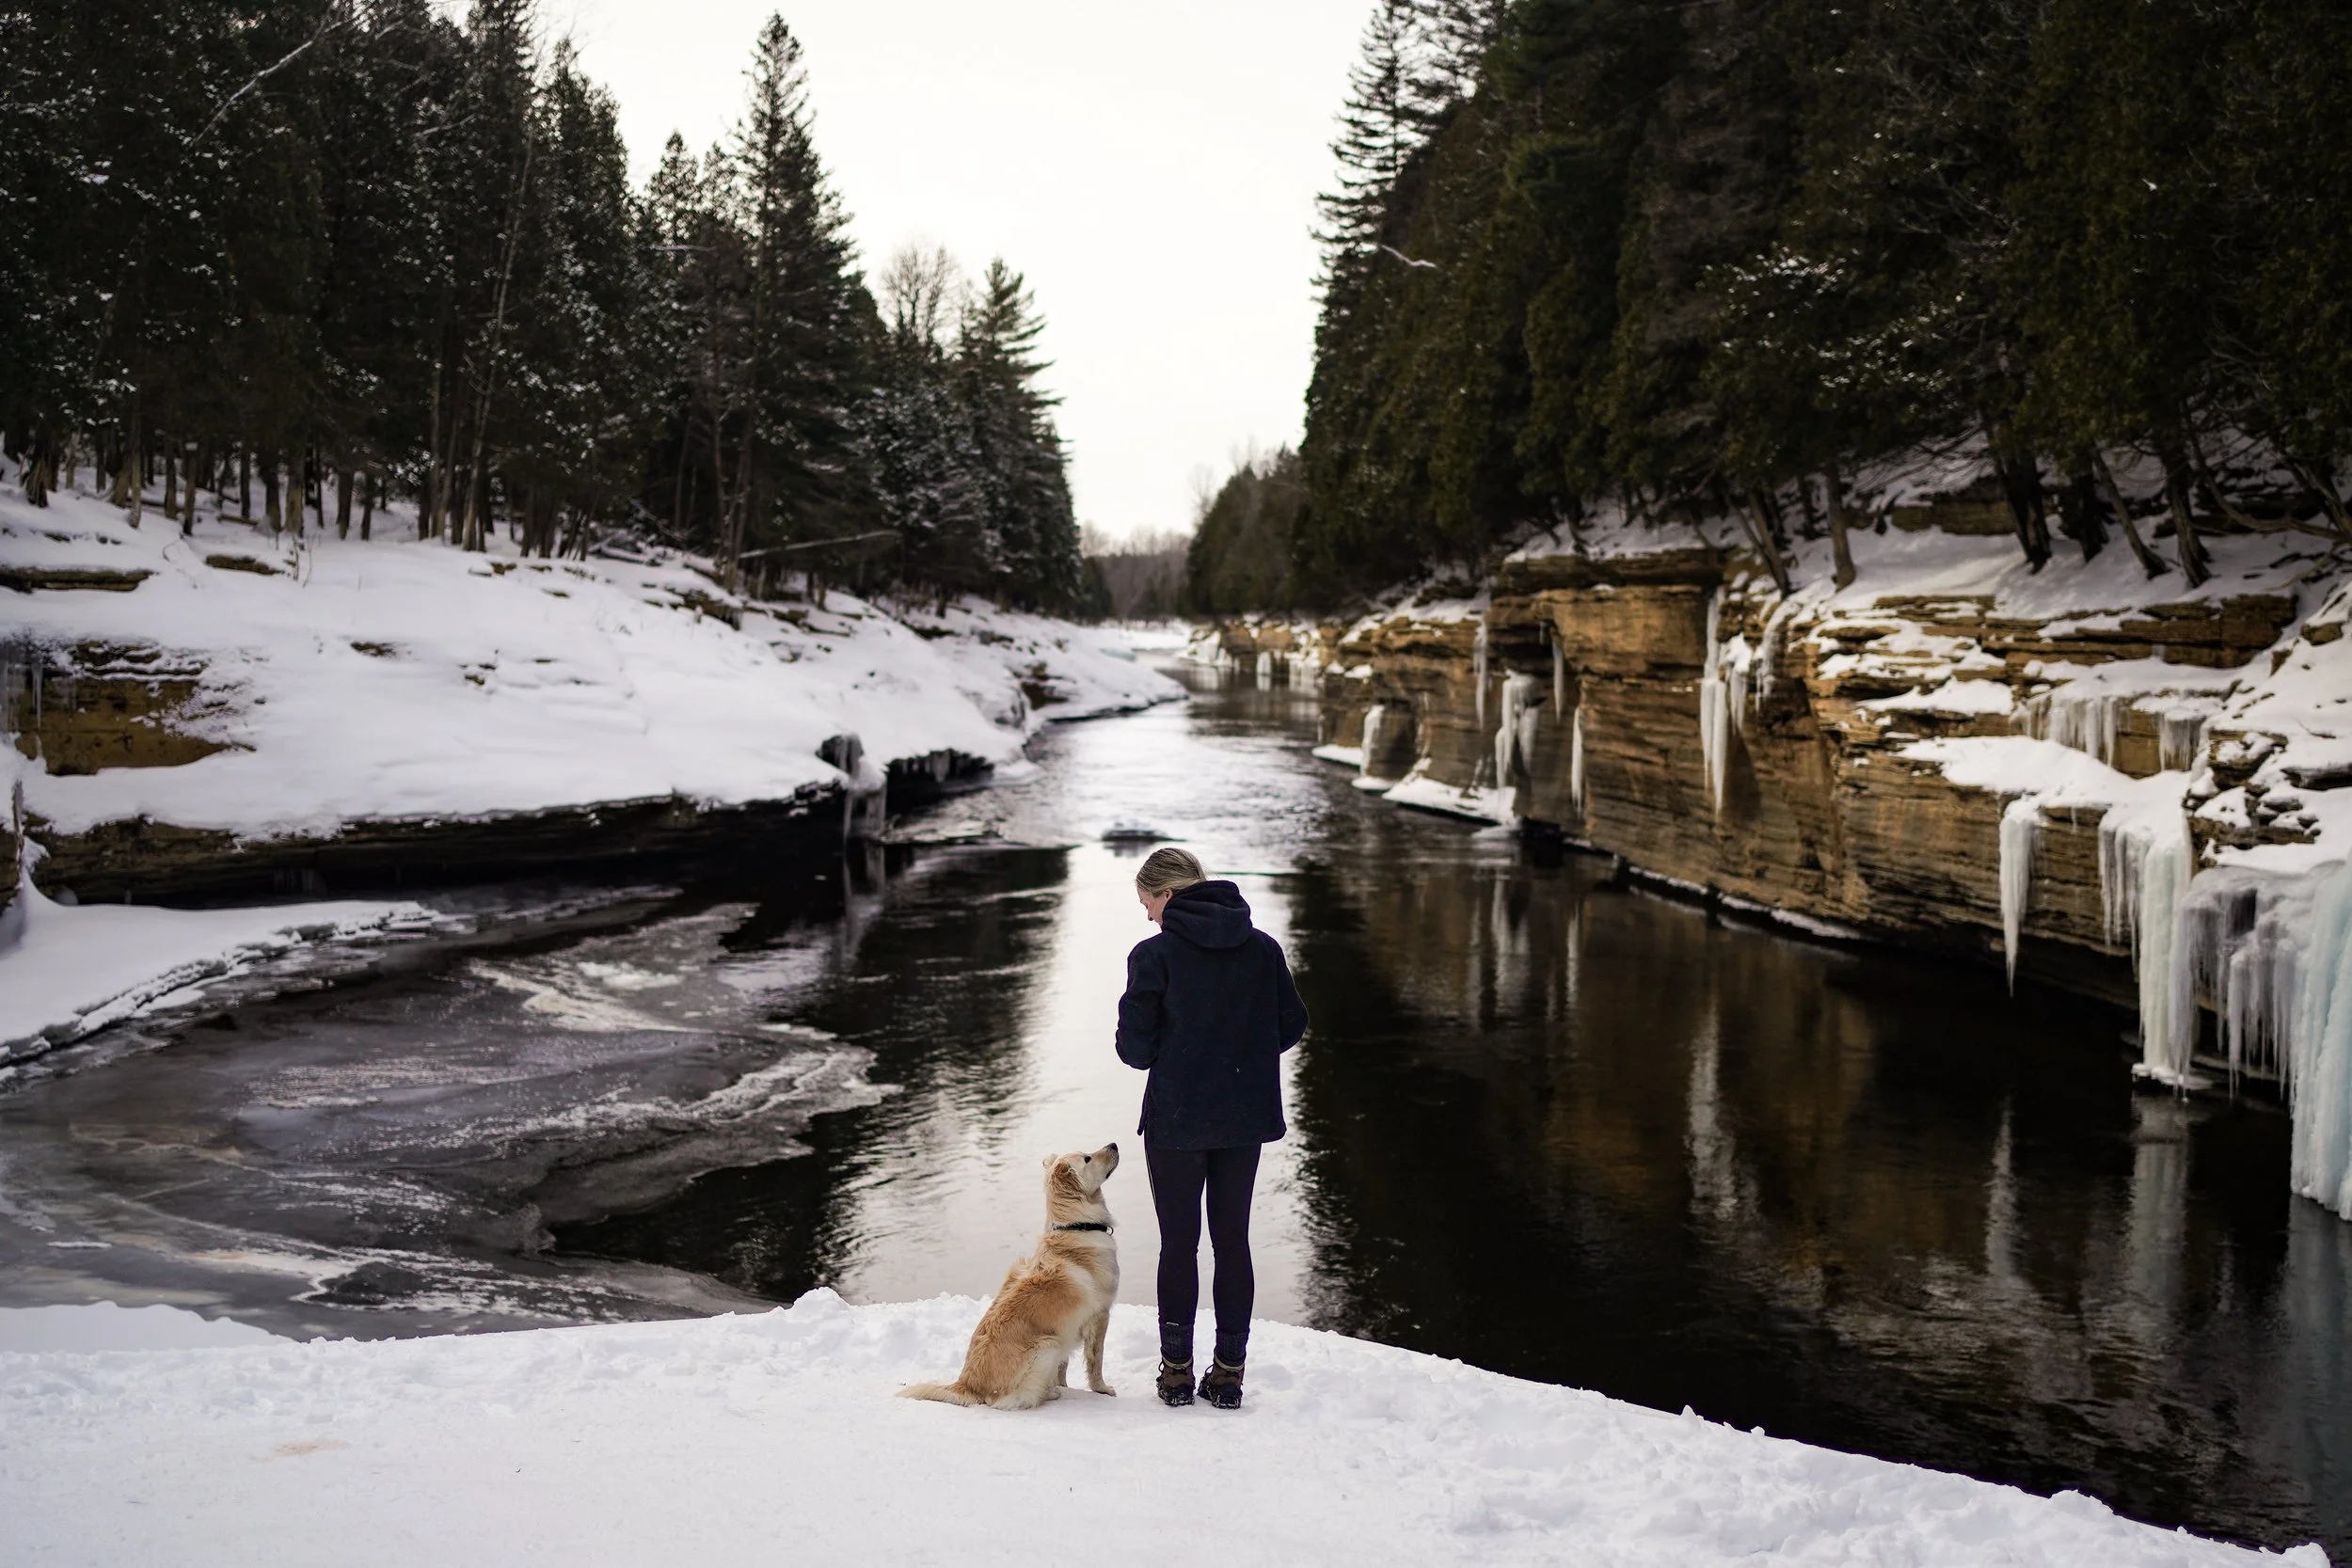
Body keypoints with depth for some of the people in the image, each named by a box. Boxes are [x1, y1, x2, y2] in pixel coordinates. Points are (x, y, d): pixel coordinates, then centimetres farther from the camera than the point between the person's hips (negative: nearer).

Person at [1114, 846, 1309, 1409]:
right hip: (1246, 1116, 4)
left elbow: (1134, 1048, -10)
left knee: (1178, 1242, 8)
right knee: (1234, 1240, 11)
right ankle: (1228, 1371, 14)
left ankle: (1177, 1369, 14)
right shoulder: (1263, 947, 2)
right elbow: (1291, 1024, 7)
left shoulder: (1155, 954, -10)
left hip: (1176, 1120, -3)